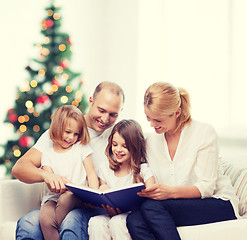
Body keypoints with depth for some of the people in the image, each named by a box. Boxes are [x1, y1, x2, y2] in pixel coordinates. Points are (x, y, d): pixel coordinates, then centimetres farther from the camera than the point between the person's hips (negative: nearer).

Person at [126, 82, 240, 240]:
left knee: (151, 207, -30)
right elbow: (157, 191, 7)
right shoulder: (151, 142, 9)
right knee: (134, 220, -28)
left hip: (219, 205, -5)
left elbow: (206, 187, -13)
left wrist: (171, 191, -30)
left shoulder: (204, 132, -7)